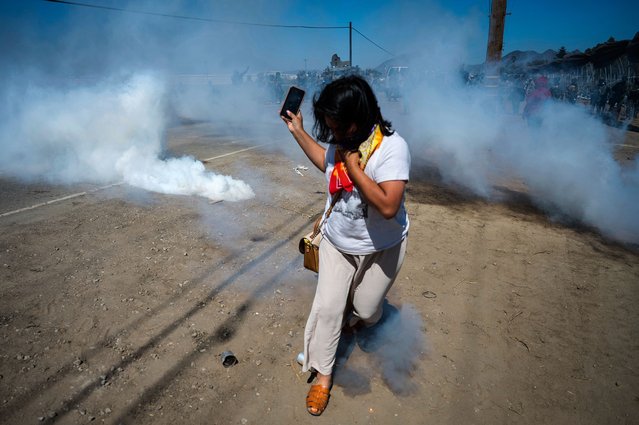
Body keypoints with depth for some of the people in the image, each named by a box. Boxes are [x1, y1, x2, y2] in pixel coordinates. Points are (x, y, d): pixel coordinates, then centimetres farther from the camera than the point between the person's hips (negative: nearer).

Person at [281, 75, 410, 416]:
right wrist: (297, 131, 10)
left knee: (366, 309, 17)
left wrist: (354, 167, -31)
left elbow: (388, 206, -35)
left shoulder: (392, 147, -27)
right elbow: (326, 163, 16)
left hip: (380, 248, -4)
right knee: (326, 308, 2)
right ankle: (322, 374, 23)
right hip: (336, 242, 4)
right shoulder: (341, 142, -9)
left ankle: (358, 320, 56)